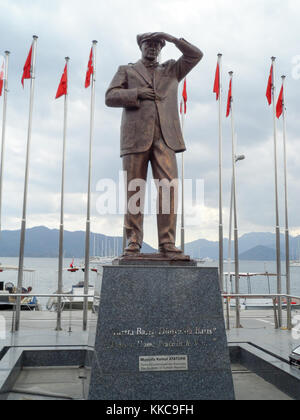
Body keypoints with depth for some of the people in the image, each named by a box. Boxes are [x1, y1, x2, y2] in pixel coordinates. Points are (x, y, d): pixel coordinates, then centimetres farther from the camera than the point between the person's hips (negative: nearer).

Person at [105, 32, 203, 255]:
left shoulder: (172, 70, 28)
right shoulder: (127, 70, 23)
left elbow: (196, 55, 20)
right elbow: (110, 97, 10)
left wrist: (172, 39, 10)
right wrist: (136, 93, -4)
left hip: (164, 137, 1)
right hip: (136, 136, -1)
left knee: (169, 186, -12)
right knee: (134, 189, -4)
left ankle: (167, 241, -11)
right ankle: (134, 241, 0)